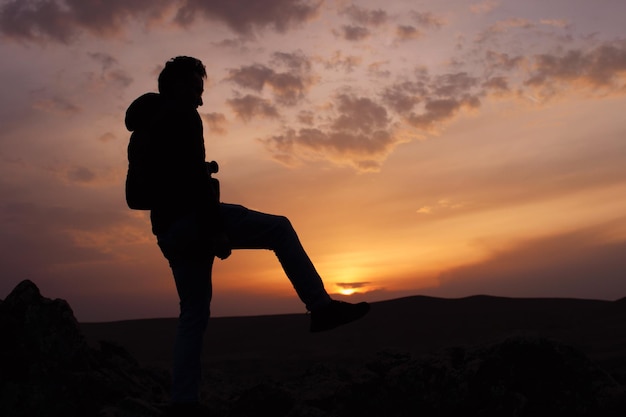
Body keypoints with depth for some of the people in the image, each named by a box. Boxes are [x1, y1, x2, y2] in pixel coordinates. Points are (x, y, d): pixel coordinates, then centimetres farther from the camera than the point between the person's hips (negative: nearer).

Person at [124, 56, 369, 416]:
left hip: (169, 231, 9)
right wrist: (216, 228, -23)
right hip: (192, 219, -9)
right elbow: (194, 175, -19)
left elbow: (136, 195, 22)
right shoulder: (181, 116, -4)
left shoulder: (143, 128, 24)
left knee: (194, 315, 12)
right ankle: (322, 307, -7)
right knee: (280, 229, -2)